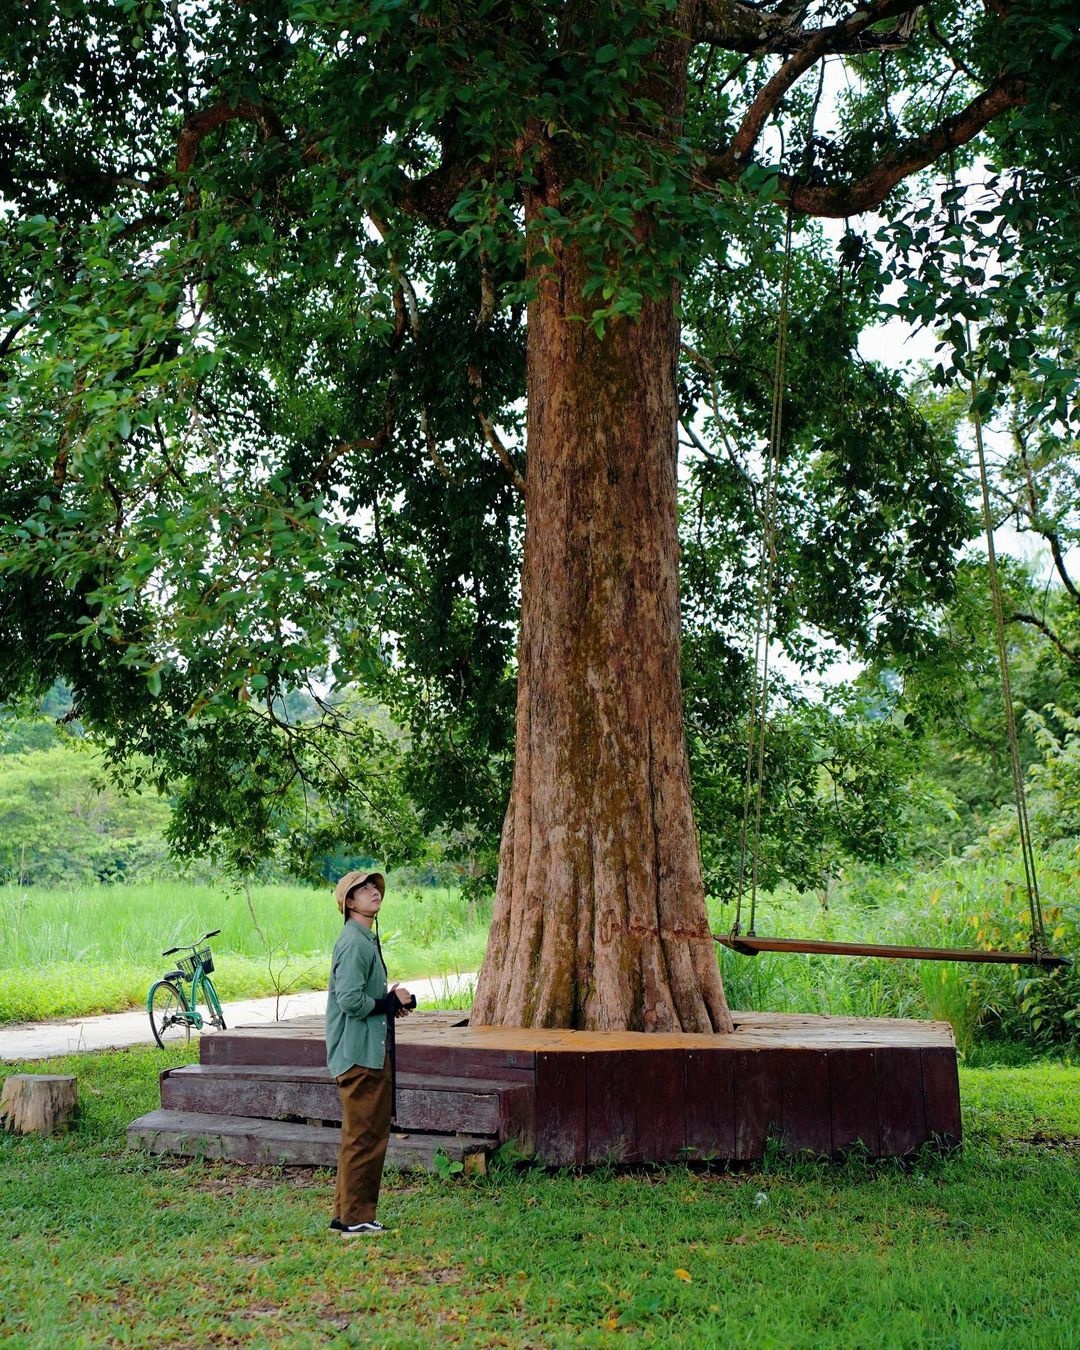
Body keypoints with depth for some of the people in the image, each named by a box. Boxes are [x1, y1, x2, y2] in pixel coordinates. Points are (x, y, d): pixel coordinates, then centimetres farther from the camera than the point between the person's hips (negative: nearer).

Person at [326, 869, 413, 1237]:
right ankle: (354, 1219, 2)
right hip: (360, 1054, -11)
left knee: (370, 1135, 16)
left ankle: (346, 1213, 23)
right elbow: (350, 1000, -24)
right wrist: (391, 1002, -12)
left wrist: (392, 1001, 6)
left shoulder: (366, 940, 17)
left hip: (371, 1052, 11)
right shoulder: (354, 942, -16)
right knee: (363, 1137, -5)